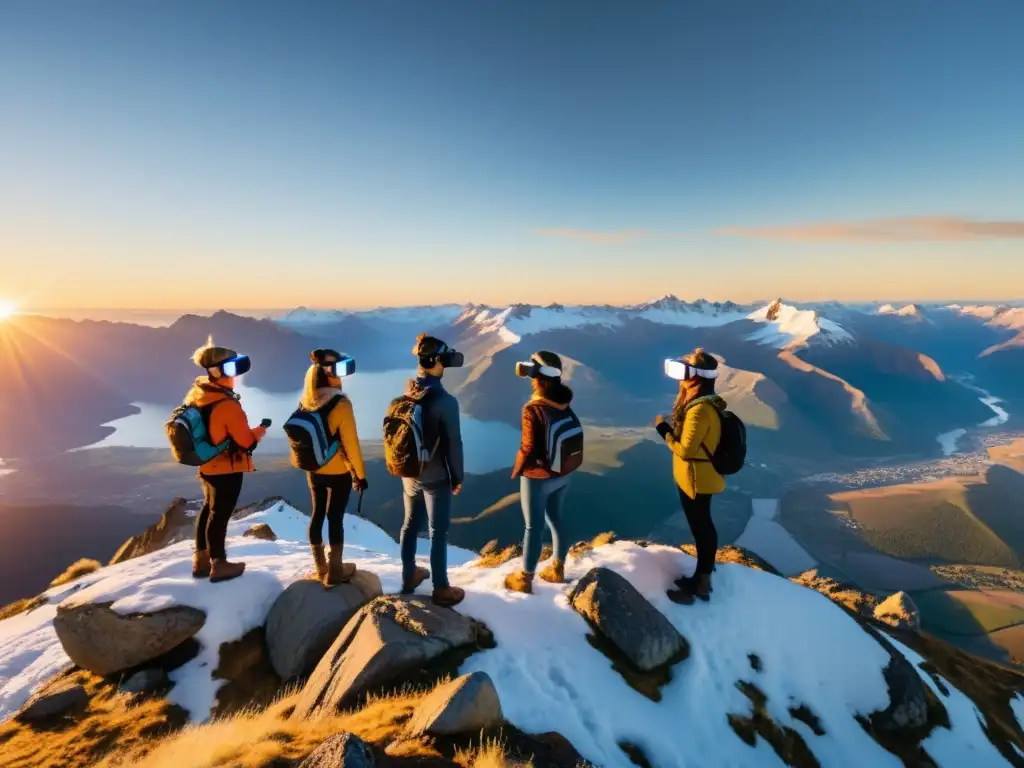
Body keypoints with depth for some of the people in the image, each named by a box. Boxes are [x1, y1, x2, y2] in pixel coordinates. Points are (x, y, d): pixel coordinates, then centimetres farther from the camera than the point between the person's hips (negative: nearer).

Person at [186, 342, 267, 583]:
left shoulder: (195, 395, -1)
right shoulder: (227, 405, -27)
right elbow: (246, 440, -19)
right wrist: (261, 429, -2)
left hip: (207, 466, 9)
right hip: (227, 470, -9)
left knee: (209, 510, 21)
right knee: (220, 515, 3)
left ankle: (201, 558, 33)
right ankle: (219, 565, 16)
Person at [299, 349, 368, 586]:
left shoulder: (305, 402, -2)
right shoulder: (340, 403, -21)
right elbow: (350, 442, -18)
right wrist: (360, 474, -9)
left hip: (313, 470, 6)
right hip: (338, 472, -6)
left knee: (317, 514, 15)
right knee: (335, 517, 4)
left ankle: (321, 567, 29)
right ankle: (335, 571, 15)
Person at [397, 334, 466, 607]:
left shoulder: (404, 396, -5)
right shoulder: (446, 402, -25)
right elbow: (453, 444, -19)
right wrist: (457, 477, -5)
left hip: (409, 474, 6)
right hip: (436, 478, -6)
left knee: (410, 525, 21)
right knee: (438, 533, 7)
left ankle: (409, 576, 39)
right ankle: (441, 590, 22)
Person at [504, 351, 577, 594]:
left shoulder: (532, 409, -26)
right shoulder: (564, 400, -8)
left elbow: (529, 449, -20)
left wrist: (516, 470, -3)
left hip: (538, 477, -7)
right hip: (563, 473, 7)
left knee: (533, 527, 8)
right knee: (555, 519, 23)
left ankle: (524, 579, 27)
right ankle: (557, 569, 39)